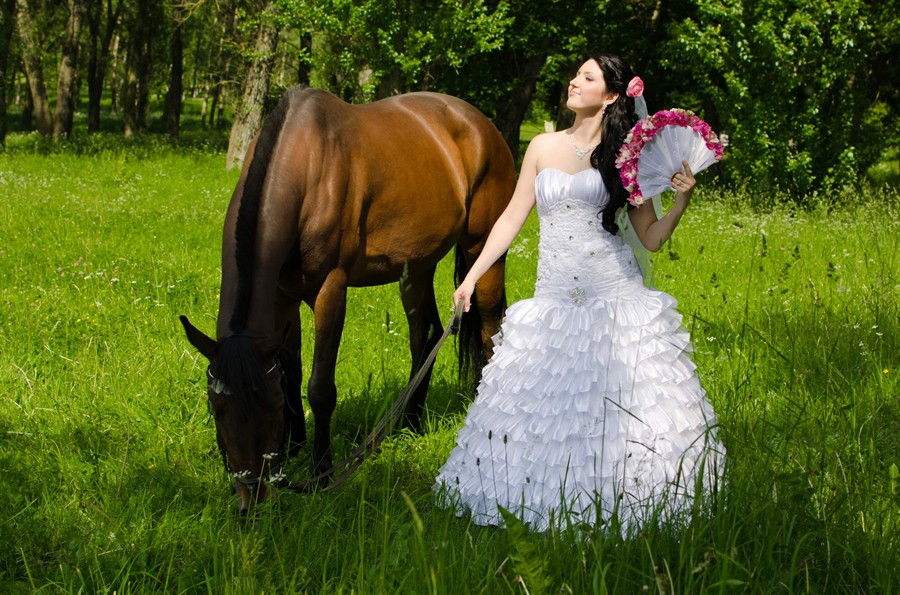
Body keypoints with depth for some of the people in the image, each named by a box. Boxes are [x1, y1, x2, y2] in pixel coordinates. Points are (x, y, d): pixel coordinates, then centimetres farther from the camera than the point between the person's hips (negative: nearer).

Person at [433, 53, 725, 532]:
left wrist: (681, 201, -12)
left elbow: (650, 238, 4)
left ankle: (615, 508, 3)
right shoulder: (544, 148, 11)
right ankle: (550, 509, 11)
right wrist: (472, 277, 12)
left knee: (621, 403, -6)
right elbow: (512, 218, 16)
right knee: (545, 407, 1)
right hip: (554, 298, 3)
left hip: (615, 295, -3)